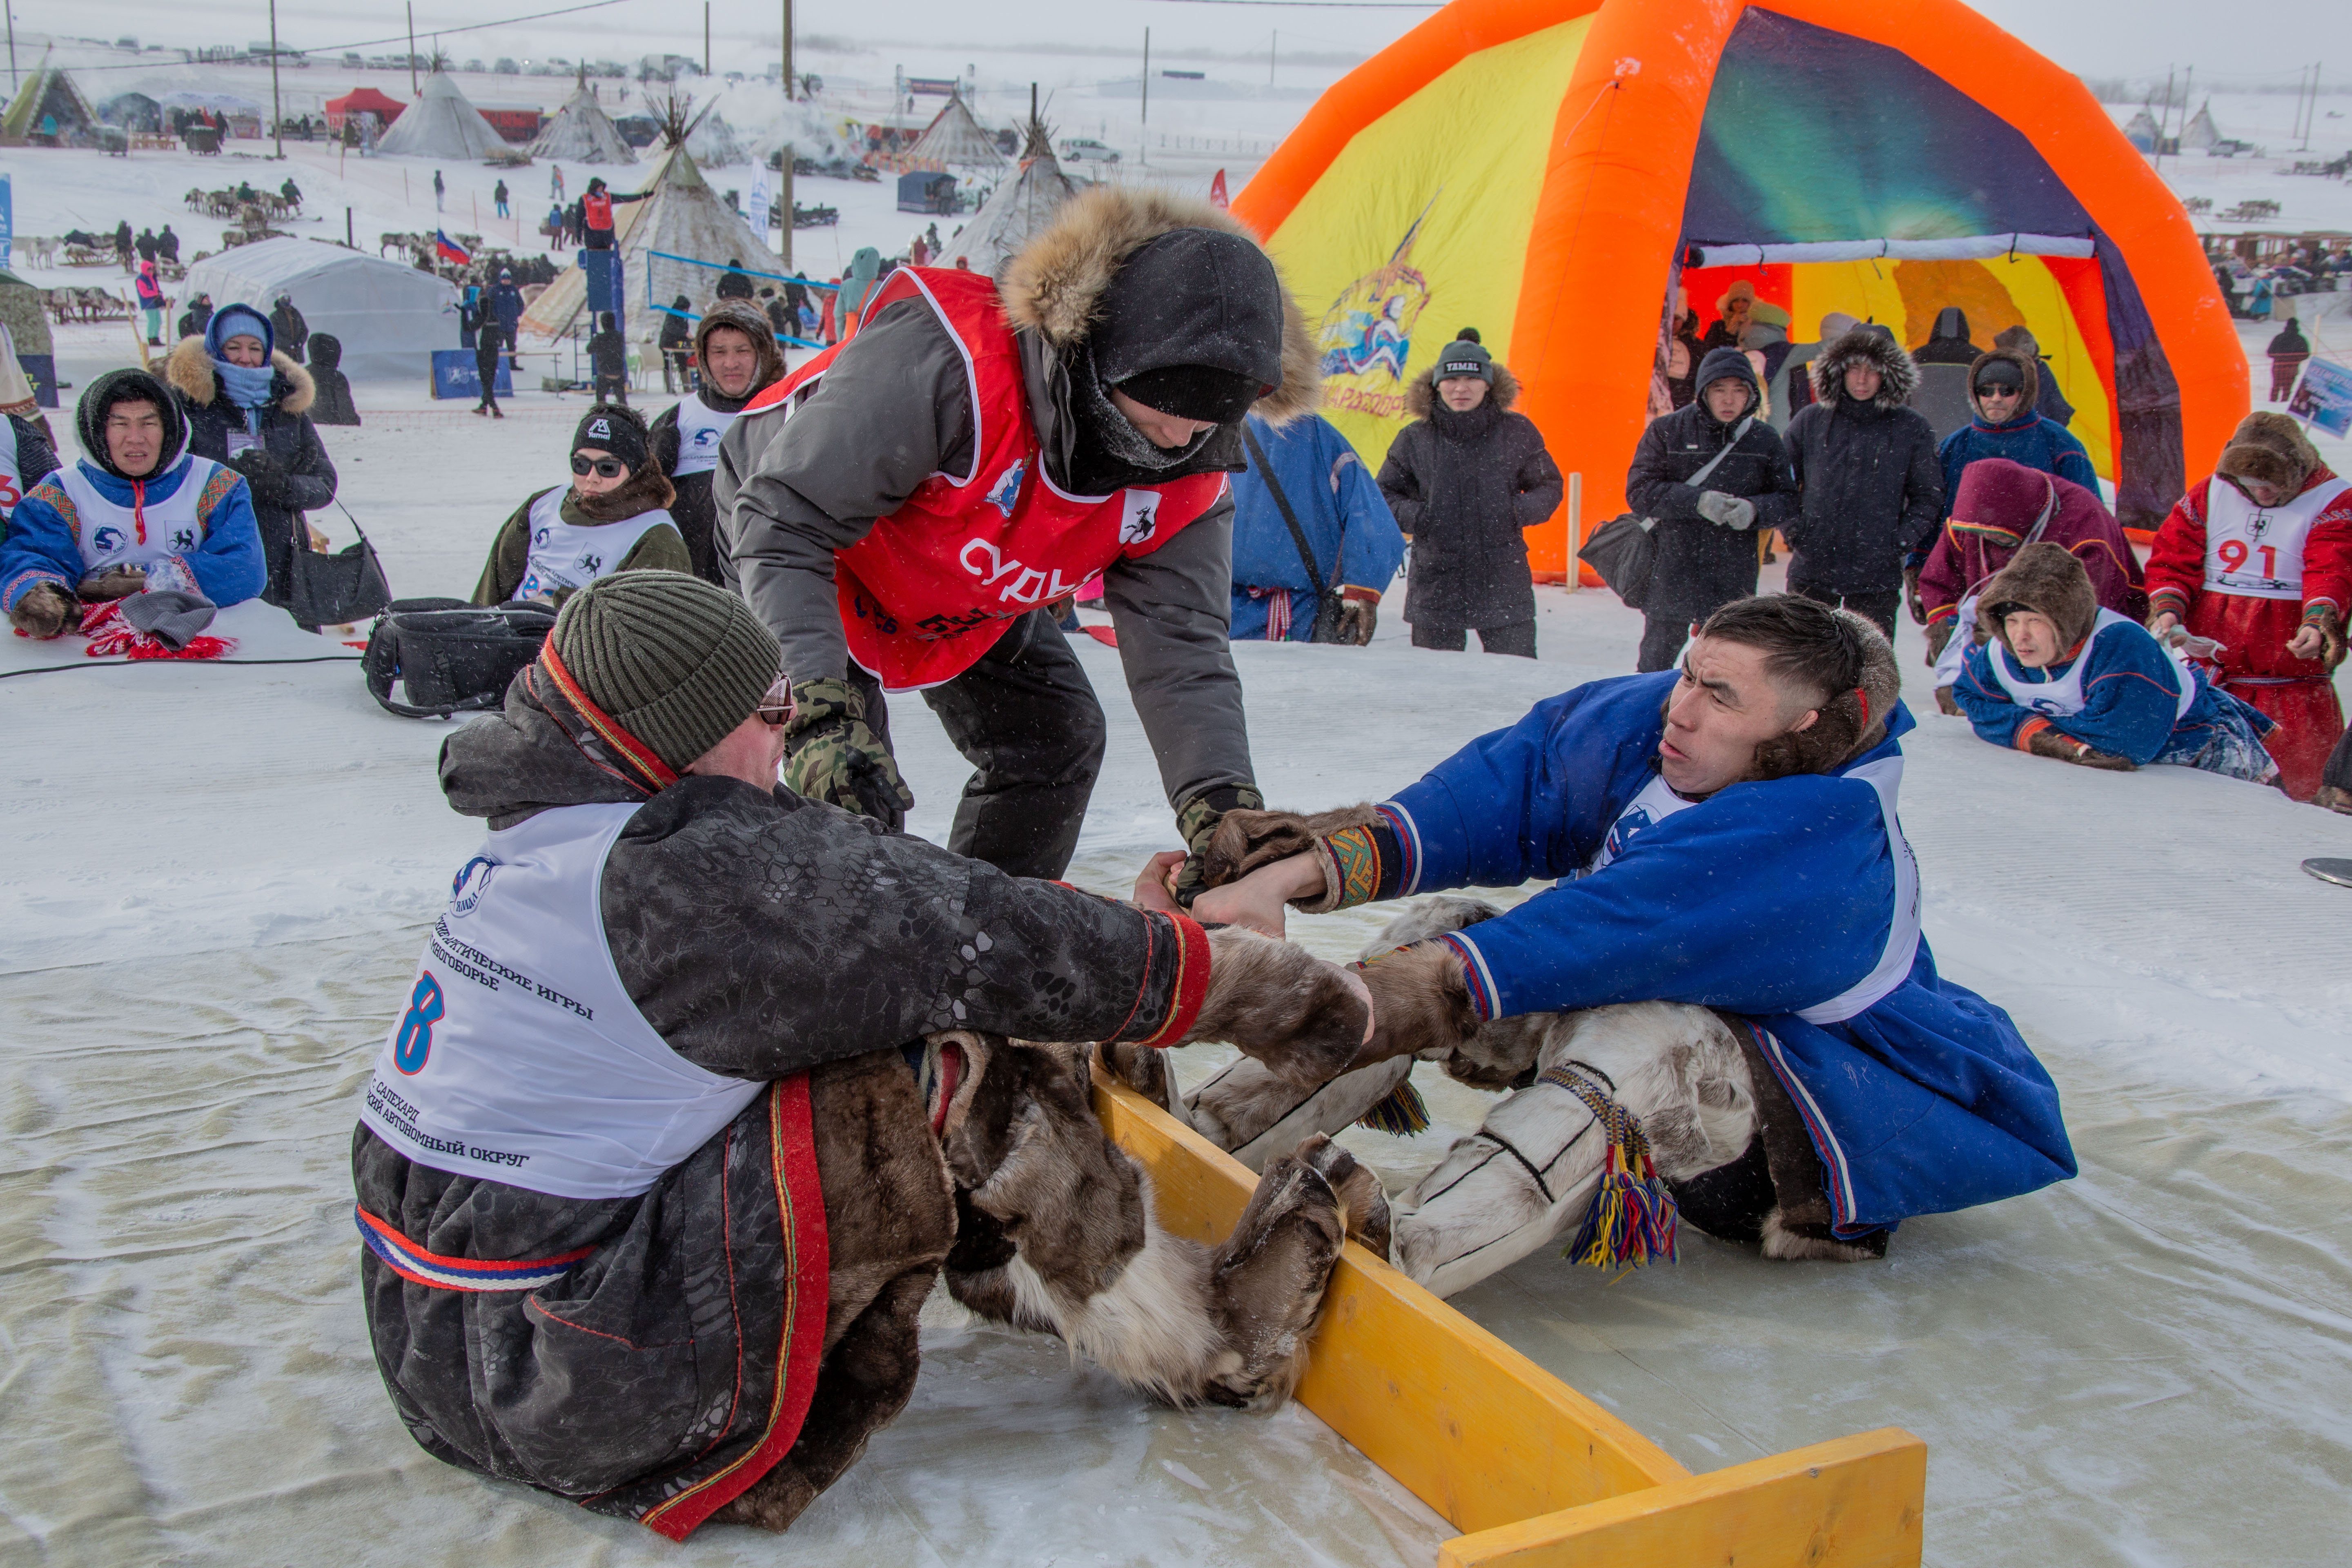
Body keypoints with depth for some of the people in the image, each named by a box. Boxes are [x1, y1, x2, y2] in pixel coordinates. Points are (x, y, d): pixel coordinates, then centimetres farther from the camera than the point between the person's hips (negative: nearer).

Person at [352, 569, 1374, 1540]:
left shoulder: (545, 840, 7)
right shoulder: (709, 876, -21)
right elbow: (993, 951, -18)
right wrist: (1246, 978, -4)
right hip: (574, 1395, -9)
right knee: (953, 1077, -12)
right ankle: (1204, 1345, 3)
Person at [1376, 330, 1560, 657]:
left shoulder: (1517, 433, 3)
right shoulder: (1415, 440, 4)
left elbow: (1549, 486, 12)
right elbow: (1384, 494, 13)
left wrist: (1519, 511, -8)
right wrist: (1414, 517, -7)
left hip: (1503, 581, 0)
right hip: (1436, 583, 0)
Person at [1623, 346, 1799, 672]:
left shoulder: (1765, 440, 4)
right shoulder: (1667, 431, -1)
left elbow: (1788, 502, 7)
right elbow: (1640, 492, -7)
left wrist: (1755, 510, -15)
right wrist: (1698, 501, -20)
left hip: (1733, 584, 2)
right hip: (1670, 580, -2)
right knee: (1655, 665, 7)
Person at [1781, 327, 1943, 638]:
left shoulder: (1912, 428, 0)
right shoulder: (1810, 421, 3)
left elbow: (1929, 496, 5)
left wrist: (1902, 542, -5)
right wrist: (1793, 529, 0)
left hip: (1878, 576, -1)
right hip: (1811, 571, 1)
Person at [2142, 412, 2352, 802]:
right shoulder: (2210, 493, 7)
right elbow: (2173, 558, 5)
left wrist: (2318, 621, -35)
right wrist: (2167, 608, -13)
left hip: (2292, 674, -3)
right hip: (2212, 664, 3)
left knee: (2303, 780, -4)